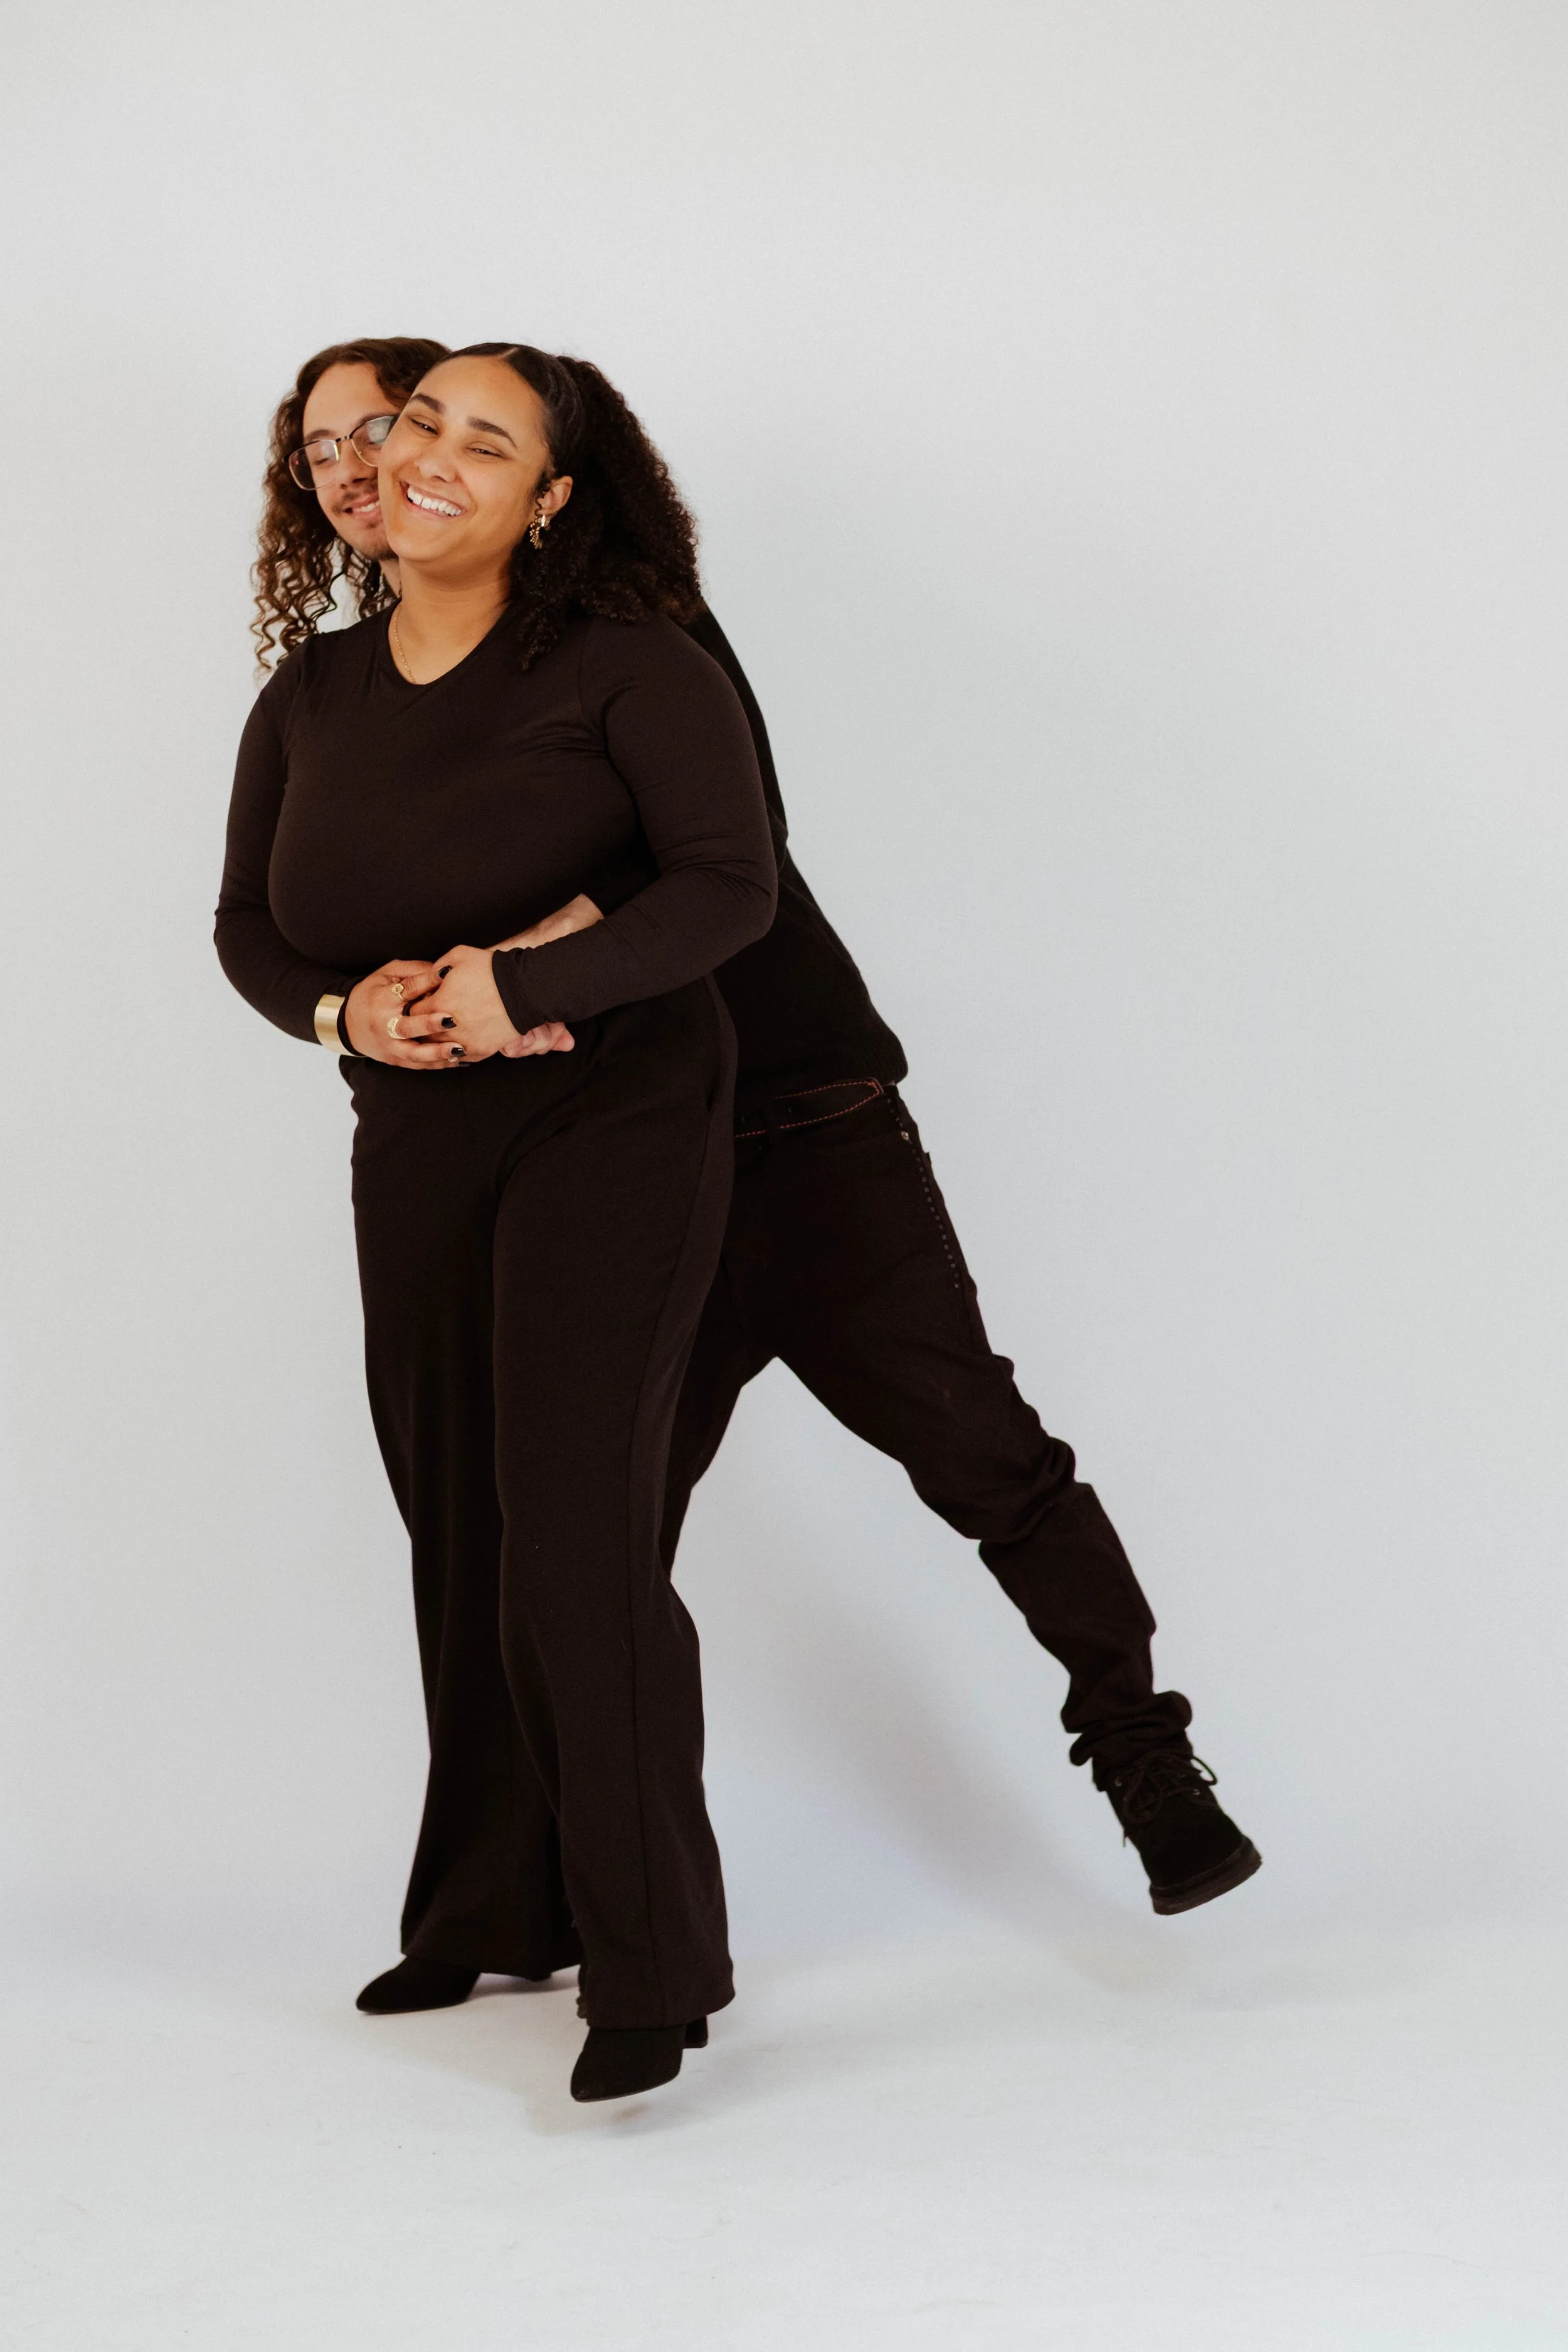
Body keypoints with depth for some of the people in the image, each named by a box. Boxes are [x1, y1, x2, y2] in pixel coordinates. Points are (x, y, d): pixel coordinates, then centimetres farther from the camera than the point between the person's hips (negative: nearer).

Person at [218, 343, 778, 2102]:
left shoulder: (618, 665, -11)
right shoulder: (312, 699, 5)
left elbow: (733, 881, -18)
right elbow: (246, 926, 9)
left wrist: (523, 987, -27)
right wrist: (344, 1013, -13)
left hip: (617, 1119, -6)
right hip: (415, 1148, 6)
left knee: (575, 1528, -14)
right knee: (460, 1537, 12)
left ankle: (649, 1966, -5)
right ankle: (499, 1909, 28)